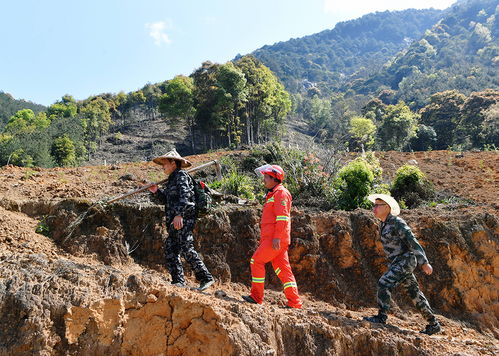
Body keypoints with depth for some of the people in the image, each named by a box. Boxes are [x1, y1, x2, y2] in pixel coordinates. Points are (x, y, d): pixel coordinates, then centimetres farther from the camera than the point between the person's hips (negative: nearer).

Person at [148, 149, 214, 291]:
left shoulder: (181, 175, -6)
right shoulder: (172, 179, 23)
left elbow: (184, 196, -21)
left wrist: (179, 214, -30)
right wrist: (157, 192, 20)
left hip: (183, 220, -10)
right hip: (175, 221, 10)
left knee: (186, 249, -13)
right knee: (170, 249, 9)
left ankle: (205, 278, -7)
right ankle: (178, 281, 16)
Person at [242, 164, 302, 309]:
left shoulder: (280, 192, -7)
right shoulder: (273, 194, 24)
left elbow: (282, 217, -17)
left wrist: (277, 237, -23)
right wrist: (263, 239, 24)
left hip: (276, 239, -10)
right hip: (275, 239, 10)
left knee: (256, 261, -6)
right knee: (283, 269, 7)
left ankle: (256, 296, 0)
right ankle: (294, 303, 8)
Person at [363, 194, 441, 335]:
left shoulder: (397, 222, -15)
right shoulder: (384, 224, 12)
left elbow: (412, 241, -18)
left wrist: (424, 262, -19)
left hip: (405, 260, -9)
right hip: (397, 262, 9)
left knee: (384, 283, -19)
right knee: (414, 293, 12)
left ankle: (381, 317, -12)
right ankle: (433, 324, 22)